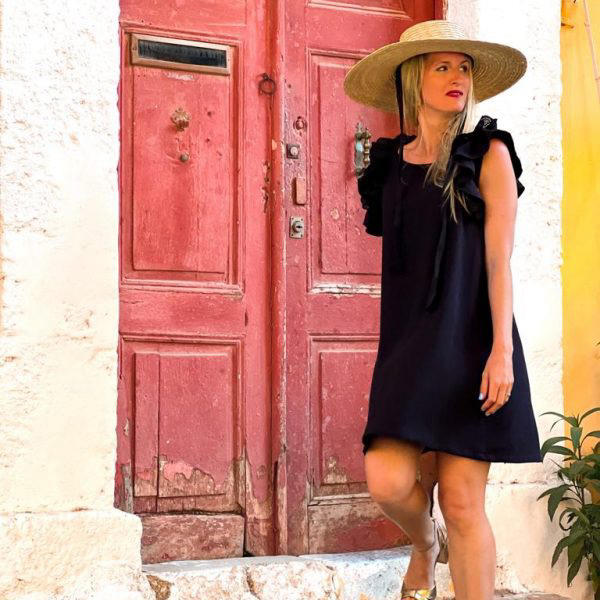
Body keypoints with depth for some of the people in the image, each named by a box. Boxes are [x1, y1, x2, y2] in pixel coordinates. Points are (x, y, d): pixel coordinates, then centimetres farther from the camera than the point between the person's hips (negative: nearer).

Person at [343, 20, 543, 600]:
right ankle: (424, 543, 25)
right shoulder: (391, 163, 12)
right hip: (407, 343, 3)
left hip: (469, 340, -3)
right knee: (389, 481, -10)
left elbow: (499, 259, -6)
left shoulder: (487, 154, 1)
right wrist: (399, 347, 12)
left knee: (461, 500, -5)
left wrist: (502, 350, -15)